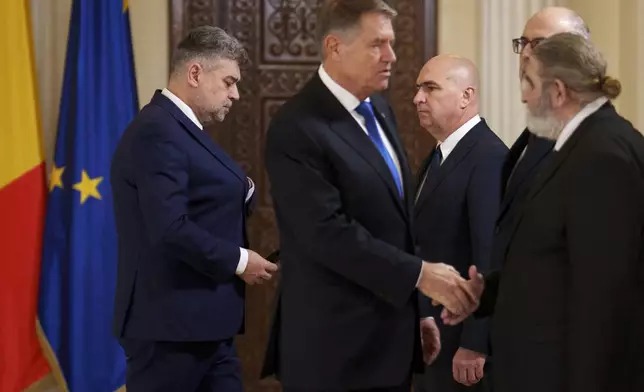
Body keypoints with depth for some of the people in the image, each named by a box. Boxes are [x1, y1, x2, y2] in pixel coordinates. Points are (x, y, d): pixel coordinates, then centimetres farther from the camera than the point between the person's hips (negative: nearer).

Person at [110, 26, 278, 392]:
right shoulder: (157, 132, -16)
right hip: (171, 325, -10)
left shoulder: (184, 128, 16)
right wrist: (238, 260, -14)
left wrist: (241, 193, -1)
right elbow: (170, 229, -25)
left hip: (203, 323, 10)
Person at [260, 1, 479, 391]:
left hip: (393, 336, 8)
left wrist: (419, 309, 14)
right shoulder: (297, 129, -16)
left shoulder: (379, 109, 12)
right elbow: (329, 233, -22)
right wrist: (420, 274, -20)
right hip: (337, 345, -8)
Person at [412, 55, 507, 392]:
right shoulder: (439, 157, 13)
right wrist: (422, 314, 7)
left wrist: (474, 344, -23)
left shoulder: (488, 157, -17)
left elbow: (489, 256, -22)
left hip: (465, 339, -9)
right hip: (432, 336, 9)